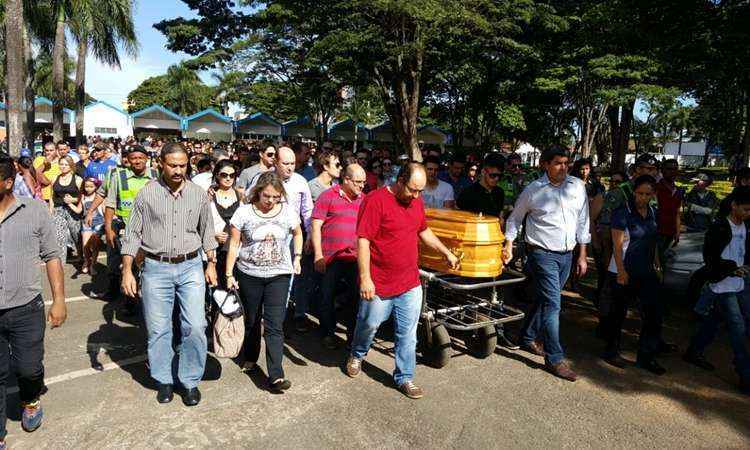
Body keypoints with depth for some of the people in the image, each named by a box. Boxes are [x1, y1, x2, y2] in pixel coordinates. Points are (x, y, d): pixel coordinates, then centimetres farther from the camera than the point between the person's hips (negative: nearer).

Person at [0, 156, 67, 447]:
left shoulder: (34, 211, -3)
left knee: (28, 367, 10)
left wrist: (59, 300, -1)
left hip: (26, 310, -1)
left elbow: (51, 256, 1)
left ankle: (31, 401, 44)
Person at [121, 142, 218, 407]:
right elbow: (133, 234, 1)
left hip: (191, 267, 1)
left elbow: (207, 232, 12)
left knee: (195, 327, -4)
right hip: (156, 268, 0)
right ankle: (165, 380, 25)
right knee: (158, 329, 7)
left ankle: (190, 380, 15)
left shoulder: (199, 195, 3)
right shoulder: (147, 194, -2)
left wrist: (211, 264, 8)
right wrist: (127, 271, -4)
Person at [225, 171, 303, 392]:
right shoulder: (244, 212, -8)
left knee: (275, 326, -6)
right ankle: (249, 357, 41)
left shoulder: (288, 211, -4)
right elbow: (234, 244, -4)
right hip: (249, 274, 1)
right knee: (250, 319, 17)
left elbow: (297, 234, 16)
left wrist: (297, 258, 7)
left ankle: (276, 376, -5)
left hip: (278, 275, 0)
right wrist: (229, 274, -6)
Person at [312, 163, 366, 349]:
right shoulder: (328, 196, -4)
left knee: (355, 297, 9)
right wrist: (318, 255, -10)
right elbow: (316, 225, -6)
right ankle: (328, 334, 25)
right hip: (331, 257, -3)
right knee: (328, 297, 8)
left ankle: (353, 334, 24)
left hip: (355, 258, 4)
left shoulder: (363, 200, 9)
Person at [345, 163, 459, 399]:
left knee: (408, 334, 9)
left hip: (410, 284, 6)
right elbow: (363, 241, -19)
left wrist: (446, 252, 24)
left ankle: (404, 378, 24)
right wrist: (365, 278, -22)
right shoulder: (375, 200, -16)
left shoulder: (416, 202, 6)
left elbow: (424, 231, 23)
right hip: (378, 284, -5)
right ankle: (357, 355, 43)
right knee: (369, 324, 14)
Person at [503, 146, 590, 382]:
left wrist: (582, 255, 9)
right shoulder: (534, 190, -6)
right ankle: (555, 358, -1)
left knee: (543, 300, 16)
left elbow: (583, 222, 10)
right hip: (543, 254, -5)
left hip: (567, 255, 5)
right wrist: (509, 245, -1)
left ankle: (528, 338, 35)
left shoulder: (577, 186, 4)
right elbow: (515, 218, 6)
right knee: (552, 304, -9)